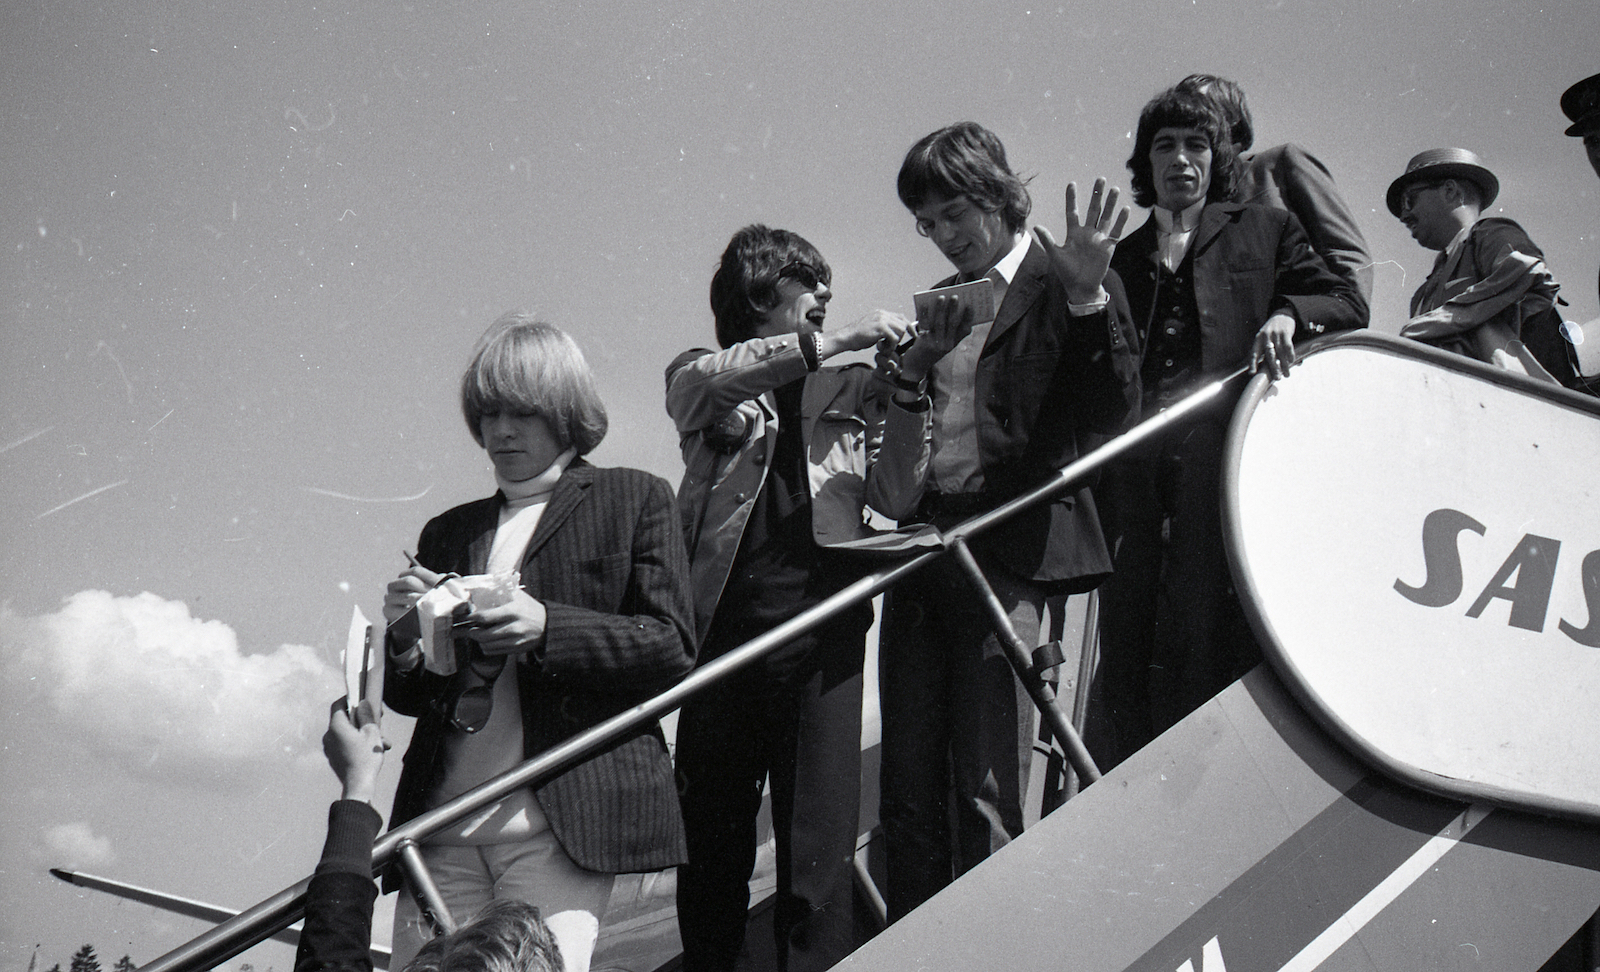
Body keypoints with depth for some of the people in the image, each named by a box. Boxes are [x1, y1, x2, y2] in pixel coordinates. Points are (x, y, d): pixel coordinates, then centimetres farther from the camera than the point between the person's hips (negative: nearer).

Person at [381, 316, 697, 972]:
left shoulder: (635, 499, 9)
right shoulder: (449, 532, 21)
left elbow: (674, 649, -1)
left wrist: (545, 628, -13)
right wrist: (403, 639, -1)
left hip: (557, 828, -4)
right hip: (441, 825, 4)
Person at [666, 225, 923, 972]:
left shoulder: (850, 387, 15)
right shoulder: (701, 379, 11)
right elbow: (710, 381, -14)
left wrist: (906, 392, -7)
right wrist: (838, 341, -17)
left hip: (822, 632, 1)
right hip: (723, 631, 0)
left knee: (821, 845, -3)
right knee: (712, 834, 8)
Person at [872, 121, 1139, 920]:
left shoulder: (1063, 286, 0)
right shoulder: (945, 301, 20)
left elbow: (1110, 418, -12)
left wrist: (1087, 296, -21)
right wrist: (910, 365, 7)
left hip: (1004, 557, -7)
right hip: (921, 548, 7)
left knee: (986, 801, -4)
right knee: (908, 796, 9)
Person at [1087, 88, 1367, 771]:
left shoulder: (1266, 232, 21)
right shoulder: (1120, 259, 25)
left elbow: (1348, 304, 11)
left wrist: (1286, 313, -7)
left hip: (1230, 451, -2)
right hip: (1138, 468, 2)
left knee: (1216, 633, -11)